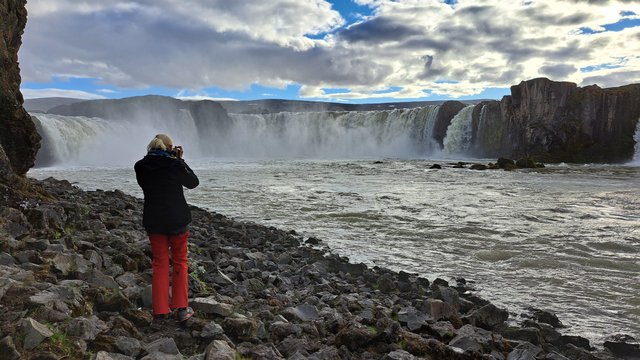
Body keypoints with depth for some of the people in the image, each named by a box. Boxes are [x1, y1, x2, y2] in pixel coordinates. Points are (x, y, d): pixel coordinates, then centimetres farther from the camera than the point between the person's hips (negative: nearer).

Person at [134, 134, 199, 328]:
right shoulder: (174, 165, -14)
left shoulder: (141, 167, -4)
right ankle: (181, 308, 19)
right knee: (180, 262, 13)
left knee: (160, 263, 11)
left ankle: (160, 313, 10)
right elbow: (193, 182, 0)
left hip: (153, 222, 3)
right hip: (177, 220, -3)